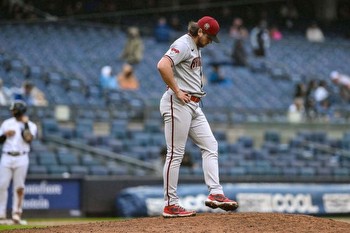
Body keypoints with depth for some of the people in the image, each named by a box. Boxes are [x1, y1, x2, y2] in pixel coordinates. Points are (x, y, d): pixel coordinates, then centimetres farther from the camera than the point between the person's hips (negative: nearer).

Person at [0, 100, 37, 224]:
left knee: (19, 187, -3)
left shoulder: (31, 125, 3)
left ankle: (16, 213, 3)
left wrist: (25, 124, -11)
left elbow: (28, 139, -15)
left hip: (21, 159, -2)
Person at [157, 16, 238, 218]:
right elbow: (162, 65, -29)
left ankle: (215, 193, 0)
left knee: (210, 146, 4)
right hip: (178, 104, -10)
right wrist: (177, 91, -22)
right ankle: (170, 205, -1)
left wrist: (197, 90, 15)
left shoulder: (196, 47, 18)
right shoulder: (183, 45, -12)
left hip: (194, 106, 10)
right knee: (176, 154, -6)